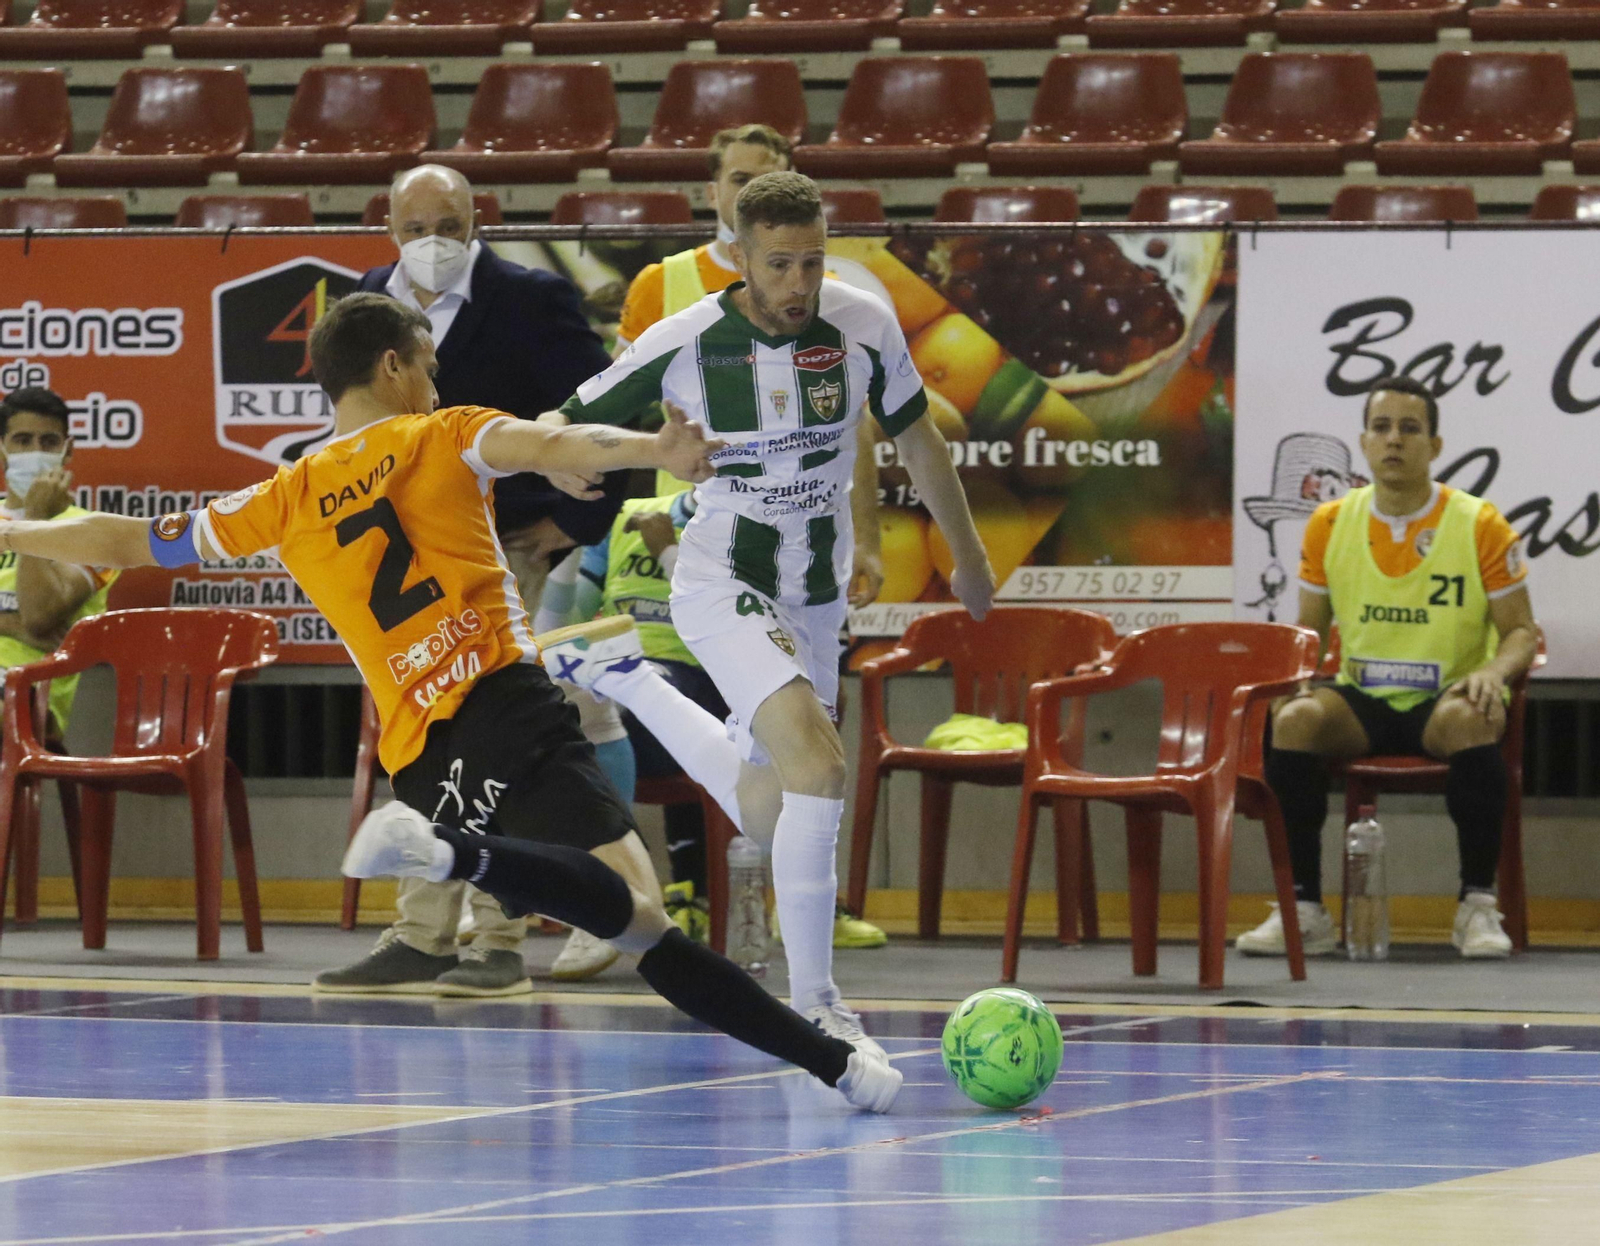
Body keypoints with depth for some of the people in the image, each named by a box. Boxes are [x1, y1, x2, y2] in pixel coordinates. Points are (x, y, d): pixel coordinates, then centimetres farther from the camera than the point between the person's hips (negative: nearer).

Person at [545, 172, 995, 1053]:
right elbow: (566, 431, -3)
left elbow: (915, 438, 8)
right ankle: (813, 1003, -19)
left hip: (816, 598, 5)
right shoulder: (684, 344, -17)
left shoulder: (864, 326, -10)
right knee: (818, 762, -28)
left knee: (769, 817, 16)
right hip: (724, 585, -5)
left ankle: (620, 679, 40)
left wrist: (968, 555, 18)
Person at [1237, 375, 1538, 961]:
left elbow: (1521, 632, 1)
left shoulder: (1480, 525, -3)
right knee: (1293, 719, -30)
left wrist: (1495, 671, -22)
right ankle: (1303, 909, -23)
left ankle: (1478, 907, -28)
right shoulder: (1330, 524, 6)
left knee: (1468, 718, -39)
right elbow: (1309, 628, 14)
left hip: (1445, 700, -3)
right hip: (1363, 702, 3)